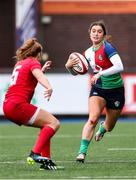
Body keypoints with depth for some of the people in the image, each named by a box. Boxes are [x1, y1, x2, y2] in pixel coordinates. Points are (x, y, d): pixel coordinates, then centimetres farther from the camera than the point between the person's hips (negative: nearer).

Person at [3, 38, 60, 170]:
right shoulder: (33, 63, 0)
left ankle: (46, 159, 6)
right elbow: (39, 76, -24)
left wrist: (42, 69, 53)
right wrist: (49, 87, -43)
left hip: (8, 105, 9)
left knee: (46, 124, 17)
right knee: (54, 123, -10)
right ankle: (35, 153, -25)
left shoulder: (19, 64, 25)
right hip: (18, 105, -9)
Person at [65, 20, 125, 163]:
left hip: (115, 91, -3)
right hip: (98, 89, 3)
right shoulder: (88, 53, 2)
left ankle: (102, 128, 53)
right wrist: (69, 66, -7)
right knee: (93, 119, -24)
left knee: (109, 127, 14)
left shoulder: (107, 47, -16)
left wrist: (100, 73, -35)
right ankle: (82, 152, -25)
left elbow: (119, 67, -30)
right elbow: (75, 72, 15)